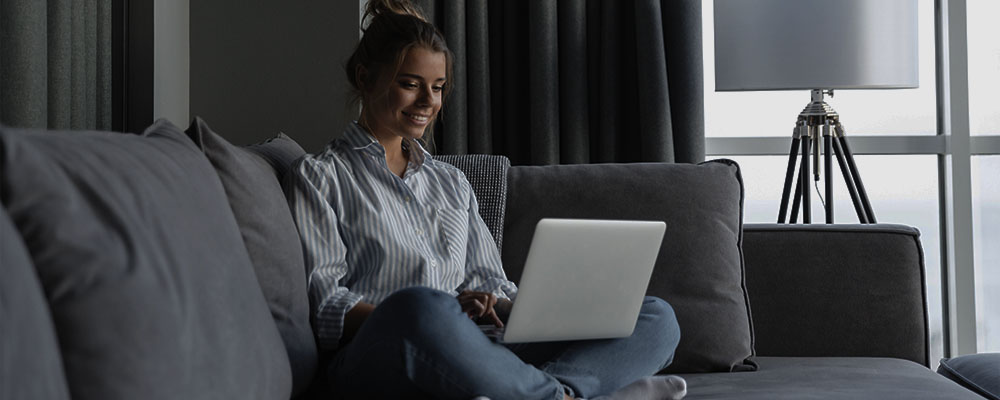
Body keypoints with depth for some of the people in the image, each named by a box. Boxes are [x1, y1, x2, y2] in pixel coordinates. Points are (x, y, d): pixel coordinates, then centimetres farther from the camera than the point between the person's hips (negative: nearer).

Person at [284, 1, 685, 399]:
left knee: (656, 316, -10)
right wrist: (439, 314, -19)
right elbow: (324, 305, -3)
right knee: (420, 305, -43)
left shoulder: (451, 181, 29)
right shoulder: (318, 176, 10)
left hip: (471, 354, 6)